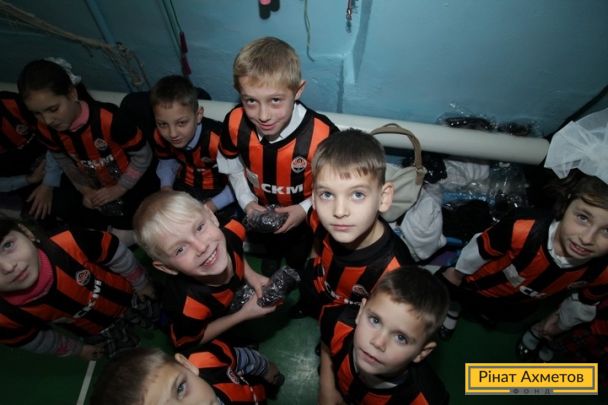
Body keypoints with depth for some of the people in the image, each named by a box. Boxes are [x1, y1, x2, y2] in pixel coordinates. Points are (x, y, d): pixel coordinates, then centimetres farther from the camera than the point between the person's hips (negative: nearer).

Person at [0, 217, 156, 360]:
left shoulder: (68, 245, -44)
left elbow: (116, 254, -22)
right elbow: (31, 339, -9)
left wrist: (141, 284, -4)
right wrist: (78, 349, 6)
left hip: (128, 297, 0)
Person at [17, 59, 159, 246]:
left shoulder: (107, 119, -32)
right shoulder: (46, 130, -13)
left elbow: (143, 155, -21)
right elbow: (65, 162, 8)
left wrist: (119, 189, -15)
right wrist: (85, 189, -3)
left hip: (134, 185, -6)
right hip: (96, 188, 6)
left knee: (122, 238, -11)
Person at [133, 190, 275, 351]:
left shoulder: (231, 233, -33)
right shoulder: (188, 305, -45)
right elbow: (186, 342, -23)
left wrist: (250, 275, -19)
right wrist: (244, 315, -27)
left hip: (235, 292, 5)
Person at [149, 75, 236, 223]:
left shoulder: (217, 139, -35)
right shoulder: (160, 136, -16)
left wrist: (208, 208, -26)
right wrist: (166, 188, -10)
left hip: (219, 189, -4)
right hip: (186, 184, 4)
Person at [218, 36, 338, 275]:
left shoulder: (321, 134, -41)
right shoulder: (235, 123, -30)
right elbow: (232, 165, -8)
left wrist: (306, 209, -27)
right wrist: (246, 201, -14)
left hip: (304, 212, -2)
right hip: (261, 206, 3)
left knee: (299, 252, 33)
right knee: (266, 242, 38)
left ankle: (295, 269, 69)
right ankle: (273, 257, 75)